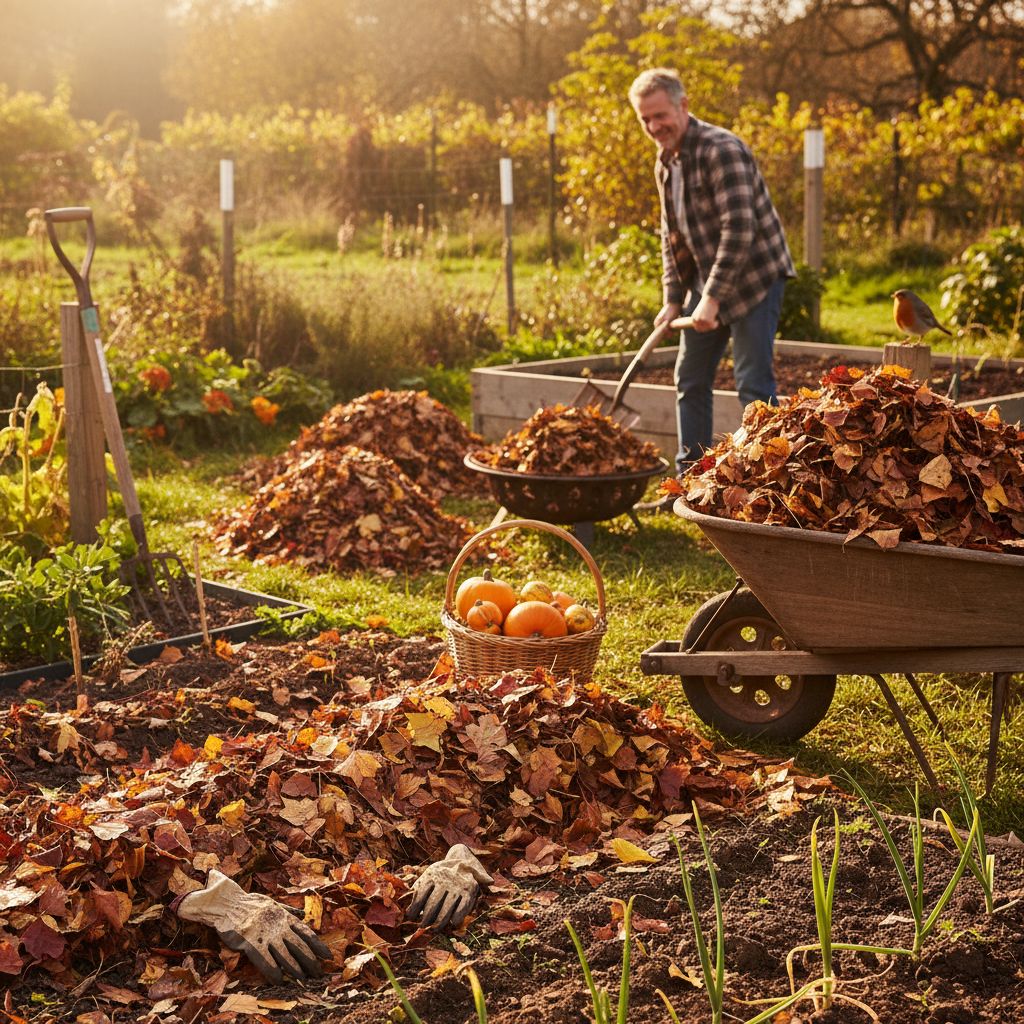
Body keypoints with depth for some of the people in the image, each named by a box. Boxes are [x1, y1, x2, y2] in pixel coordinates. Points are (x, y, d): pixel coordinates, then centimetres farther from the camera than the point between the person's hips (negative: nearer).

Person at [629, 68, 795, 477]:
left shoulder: (721, 151, -20)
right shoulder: (664, 164, 9)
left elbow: (739, 229, -26)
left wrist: (713, 298, -27)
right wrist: (672, 298, 9)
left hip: (754, 278, -9)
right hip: (706, 283, 9)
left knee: (753, 383, -10)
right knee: (690, 380, 11)